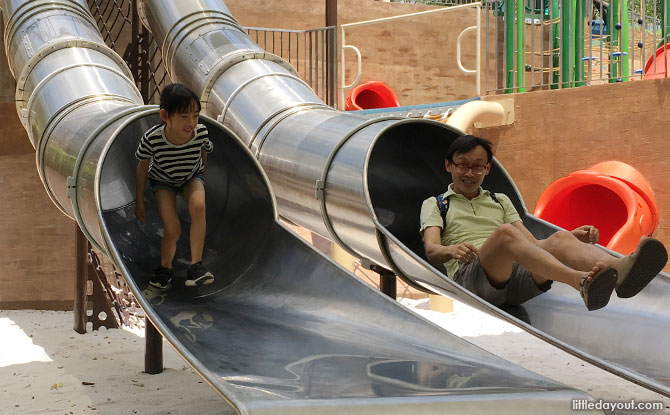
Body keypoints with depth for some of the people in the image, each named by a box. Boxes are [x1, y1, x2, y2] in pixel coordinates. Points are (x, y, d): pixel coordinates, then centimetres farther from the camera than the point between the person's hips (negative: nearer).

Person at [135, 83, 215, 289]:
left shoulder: (201, 133, -30)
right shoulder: (151, 139, -34)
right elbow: (142, 167, -14)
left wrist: (203, 177, 15)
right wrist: (139, 202, -5)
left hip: (192, 177, 1)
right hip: (163, 181, -1)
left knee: (198, 205, -31)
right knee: (172, 229, -17)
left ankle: (196, 265, -27)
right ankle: (165, 268, 14)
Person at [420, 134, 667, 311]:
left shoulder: (500, 201, 33)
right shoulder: (434, 204, 23)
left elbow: (532, 243, 19)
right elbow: (431, 251, 3)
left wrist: (573, 238, -2)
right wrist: (452, 250, -22)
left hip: (518, 277, 4)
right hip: (470, 273, -4)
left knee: (559, 239, -26)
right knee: (505, 233, -34)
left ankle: (620, 270, -61)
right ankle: (582, 282, -63)